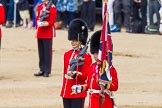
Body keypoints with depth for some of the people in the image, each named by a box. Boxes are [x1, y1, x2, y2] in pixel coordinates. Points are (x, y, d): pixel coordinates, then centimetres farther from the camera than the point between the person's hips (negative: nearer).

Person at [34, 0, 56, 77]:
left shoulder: (52, 7, -6)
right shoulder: (39, 7, 14)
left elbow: (52, 20, -12)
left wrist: (45, 23, -27)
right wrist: (37, 28, 9)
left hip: (48, 33, -6)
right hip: (40, 33, 6)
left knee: (47, 51, -4)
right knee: (41, 52, 9)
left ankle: (47, 71, 0)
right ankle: (42, 70, 14)